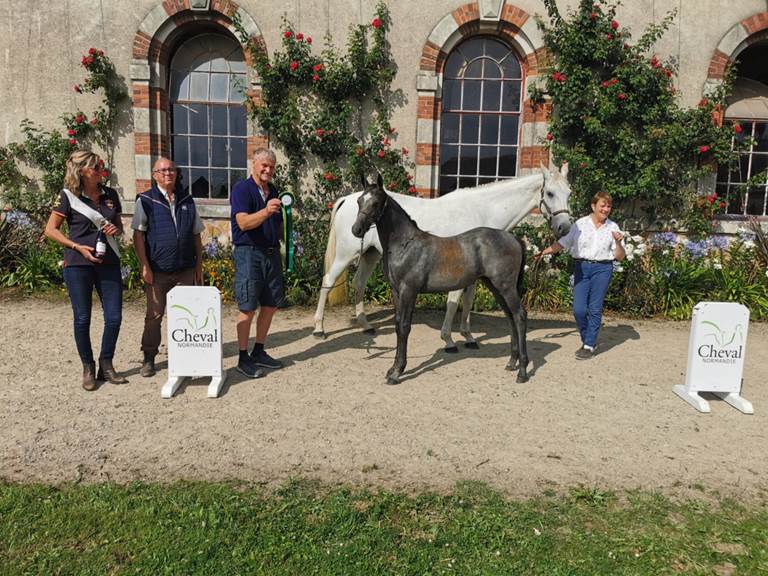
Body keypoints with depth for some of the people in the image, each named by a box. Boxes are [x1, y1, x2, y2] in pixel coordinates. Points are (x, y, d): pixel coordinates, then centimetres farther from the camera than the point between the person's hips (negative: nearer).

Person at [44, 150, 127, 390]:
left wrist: (116, 230, -5)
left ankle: (106, 365, 19)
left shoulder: (110, 194, 7)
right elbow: (51, 230, -2)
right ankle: (88, 368, 21)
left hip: (109, 262, 3)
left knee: (114, 317, 1)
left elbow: (119, 225, 18)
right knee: (82, 318, 5)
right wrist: (77, 247, -12)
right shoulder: (68, 196, -4)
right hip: (78, 264, -3)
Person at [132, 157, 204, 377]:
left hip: (185, 270, 3)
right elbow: (138, 235, -4)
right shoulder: (146, 200, 0)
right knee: (154, 315, 4)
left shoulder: (187, 200, 12)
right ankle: (148, 359, 17)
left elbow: (196, 235, 14)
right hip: (157, 270, -3)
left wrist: (199, 265, 10)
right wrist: (144, 266, -11)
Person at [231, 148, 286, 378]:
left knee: (270, 305, 11)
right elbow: (244, 222, -21)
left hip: (271, 253, 7)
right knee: (248, 308, -3)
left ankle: (259, 352, 25)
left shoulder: (273, 191, 15)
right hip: (248, 253, -7)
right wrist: (266, 211, -35)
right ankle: (243, 358, 8)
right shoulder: (242, 189, -7)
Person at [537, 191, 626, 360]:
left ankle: (589, 345, 10)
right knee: (579, 309, -3)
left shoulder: (613, 227, 4)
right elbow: (563, 243, 7)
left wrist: (618, 242, -13)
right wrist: (544, 252, -1)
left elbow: (620, 257, 5)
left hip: (602, 269, 0)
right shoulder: (580, 224, 4)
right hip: (581, 268, 1)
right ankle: (587, 339, 21)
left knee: (595, 309, -1)